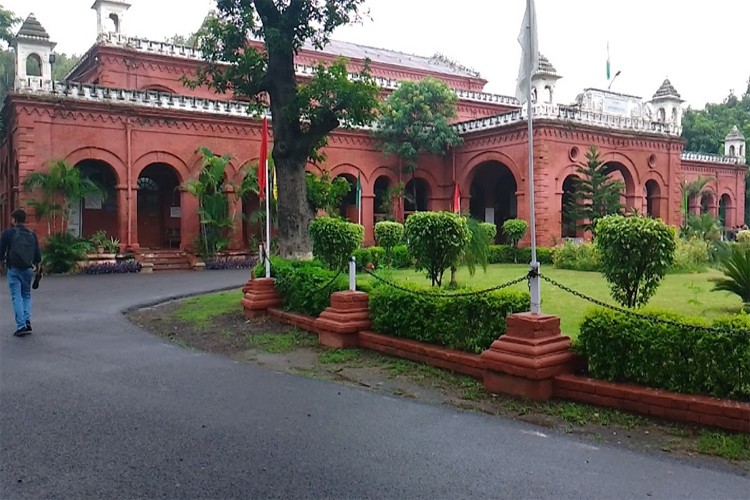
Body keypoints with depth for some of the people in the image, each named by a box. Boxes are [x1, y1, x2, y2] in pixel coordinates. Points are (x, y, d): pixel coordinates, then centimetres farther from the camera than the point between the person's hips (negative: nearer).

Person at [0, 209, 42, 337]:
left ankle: (21, 326, -5)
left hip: (14, 269, -3)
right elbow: (38, 255, 9)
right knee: (26, 295, 17)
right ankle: (27, 322, 3)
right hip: (28, 269, 3)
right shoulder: (32, 234, 7)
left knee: (17, 297, 1)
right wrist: (38, 269, 19)